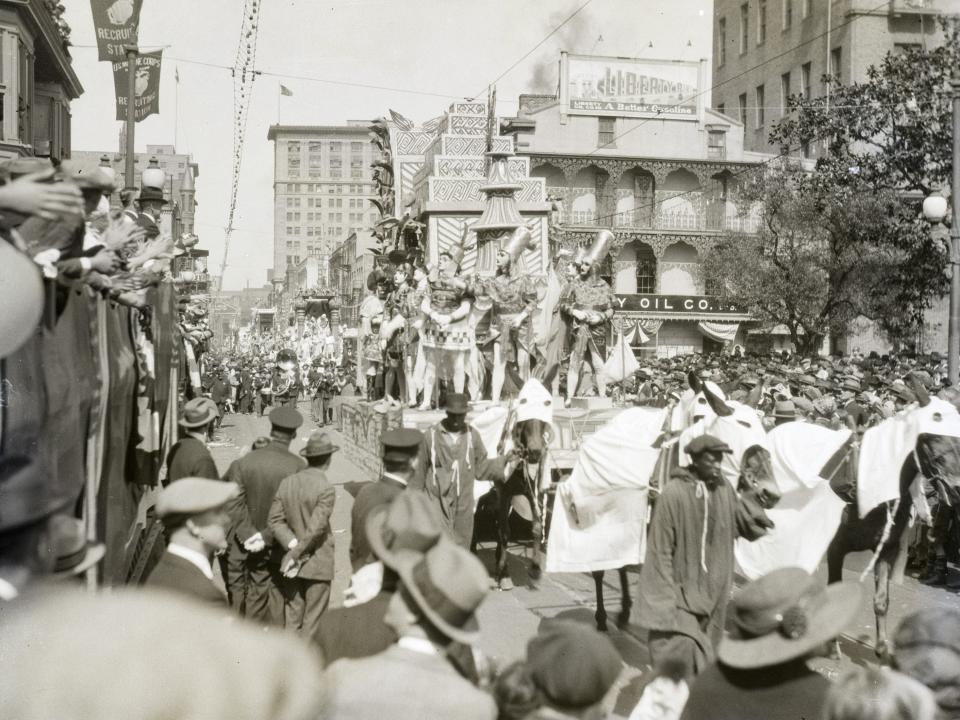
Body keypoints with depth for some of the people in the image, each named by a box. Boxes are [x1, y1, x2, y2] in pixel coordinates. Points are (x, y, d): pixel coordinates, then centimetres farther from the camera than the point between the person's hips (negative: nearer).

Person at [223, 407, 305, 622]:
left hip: (249, 544, 2)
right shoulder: (297, 466, -15)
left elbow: (235, 503, -8)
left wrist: (248, 534, -10)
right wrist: (267, 536, -12)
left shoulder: (246, 461, -6)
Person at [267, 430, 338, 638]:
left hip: (291, 565, 5)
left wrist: (292, 545, -7)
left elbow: (276, 520, -1)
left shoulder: (286, 483, 2)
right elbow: (316, 529, -19)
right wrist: (297, 554, -10)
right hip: (318, 565, -5)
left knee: (291, 620, 13)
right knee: (312, 624, 5)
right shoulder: (326, 489, -16)